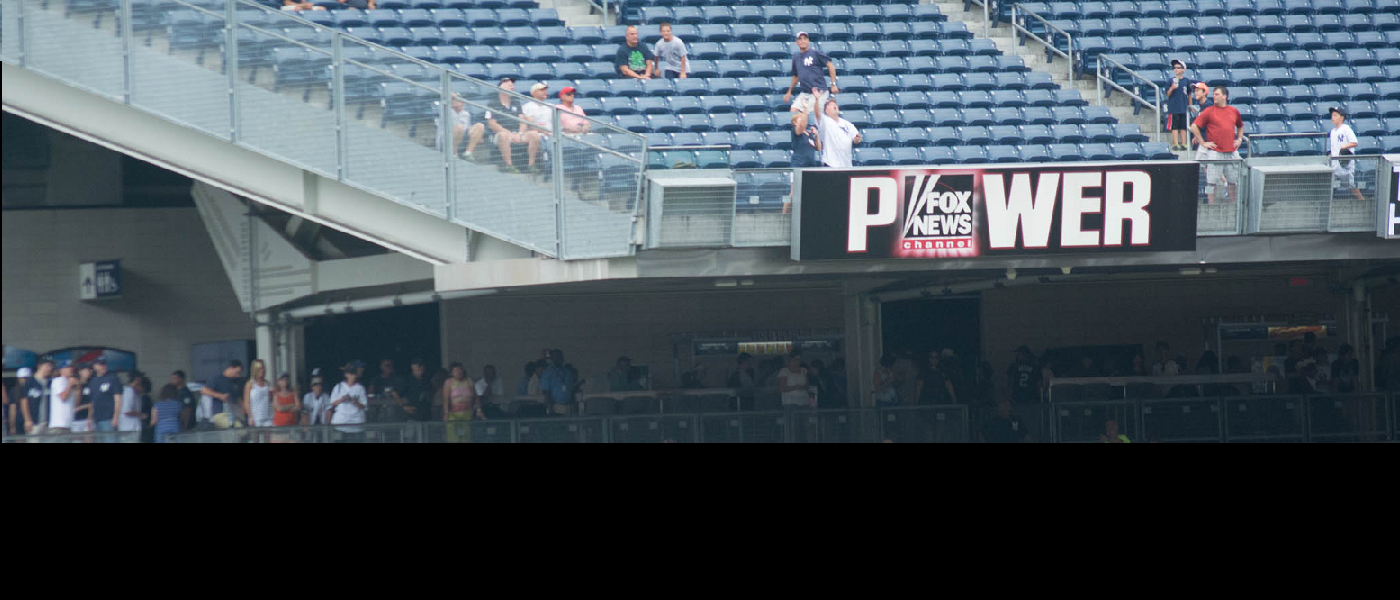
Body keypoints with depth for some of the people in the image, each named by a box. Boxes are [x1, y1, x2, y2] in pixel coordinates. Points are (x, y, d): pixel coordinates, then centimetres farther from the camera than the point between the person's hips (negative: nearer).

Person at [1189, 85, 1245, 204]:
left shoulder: (1234, 111, 10)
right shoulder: (1209, 111, -2)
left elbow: (1240, 126, 29)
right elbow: (1194, 127, -4)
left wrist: (1239, 139, 14)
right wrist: (1203, 143, -7)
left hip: (1232, 152, 4)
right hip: (1215, 153, -4)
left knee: (1233, 181, 8)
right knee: (1213, 182, -3)